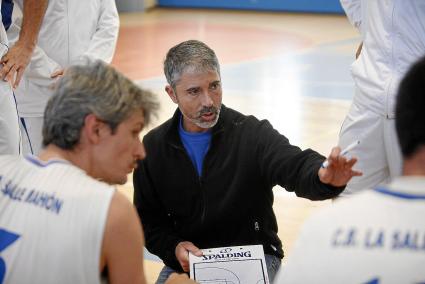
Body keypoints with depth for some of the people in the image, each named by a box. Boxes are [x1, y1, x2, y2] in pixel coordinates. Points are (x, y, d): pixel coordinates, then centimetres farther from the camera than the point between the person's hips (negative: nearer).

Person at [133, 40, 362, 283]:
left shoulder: (252, 134, -9)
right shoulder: (154, 147, -1)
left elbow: (296, 166, -28)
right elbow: (147, 219, 7)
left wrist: (325, 178, -52)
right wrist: (173, 247, -13)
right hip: (187, 260, 2)